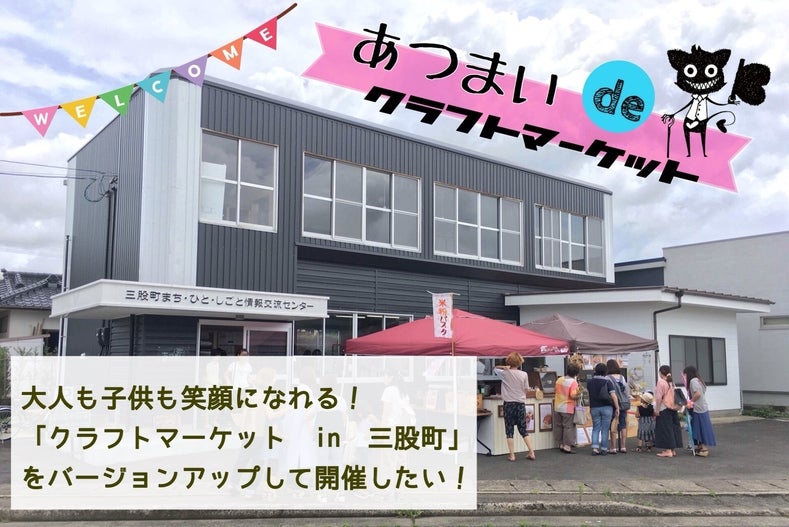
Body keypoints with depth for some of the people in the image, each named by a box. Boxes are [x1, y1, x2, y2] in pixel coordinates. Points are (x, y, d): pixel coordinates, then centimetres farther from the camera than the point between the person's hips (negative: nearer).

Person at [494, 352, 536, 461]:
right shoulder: (524, 374, -2)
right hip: (521, 403, 2)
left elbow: (495, 369, 13)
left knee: (509, 431, 4)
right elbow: (526, 390, 6)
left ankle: (512, 455, 3)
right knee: (523, 430, 12)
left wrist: (504, 367, 2)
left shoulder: (505, 373, -5)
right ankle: (531, 453, 11)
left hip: (509, 404, -2)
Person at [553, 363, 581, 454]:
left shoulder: (559, 380, 3)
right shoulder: (573, 382, -16)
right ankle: (567, 446, 3)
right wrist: (578, 395, -4)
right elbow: (573, 396, -23)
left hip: (557, 407, 6)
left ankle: (561, 444, 23)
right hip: (568, 409, -6)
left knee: (559, 426, 14)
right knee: (568, 427, 3)